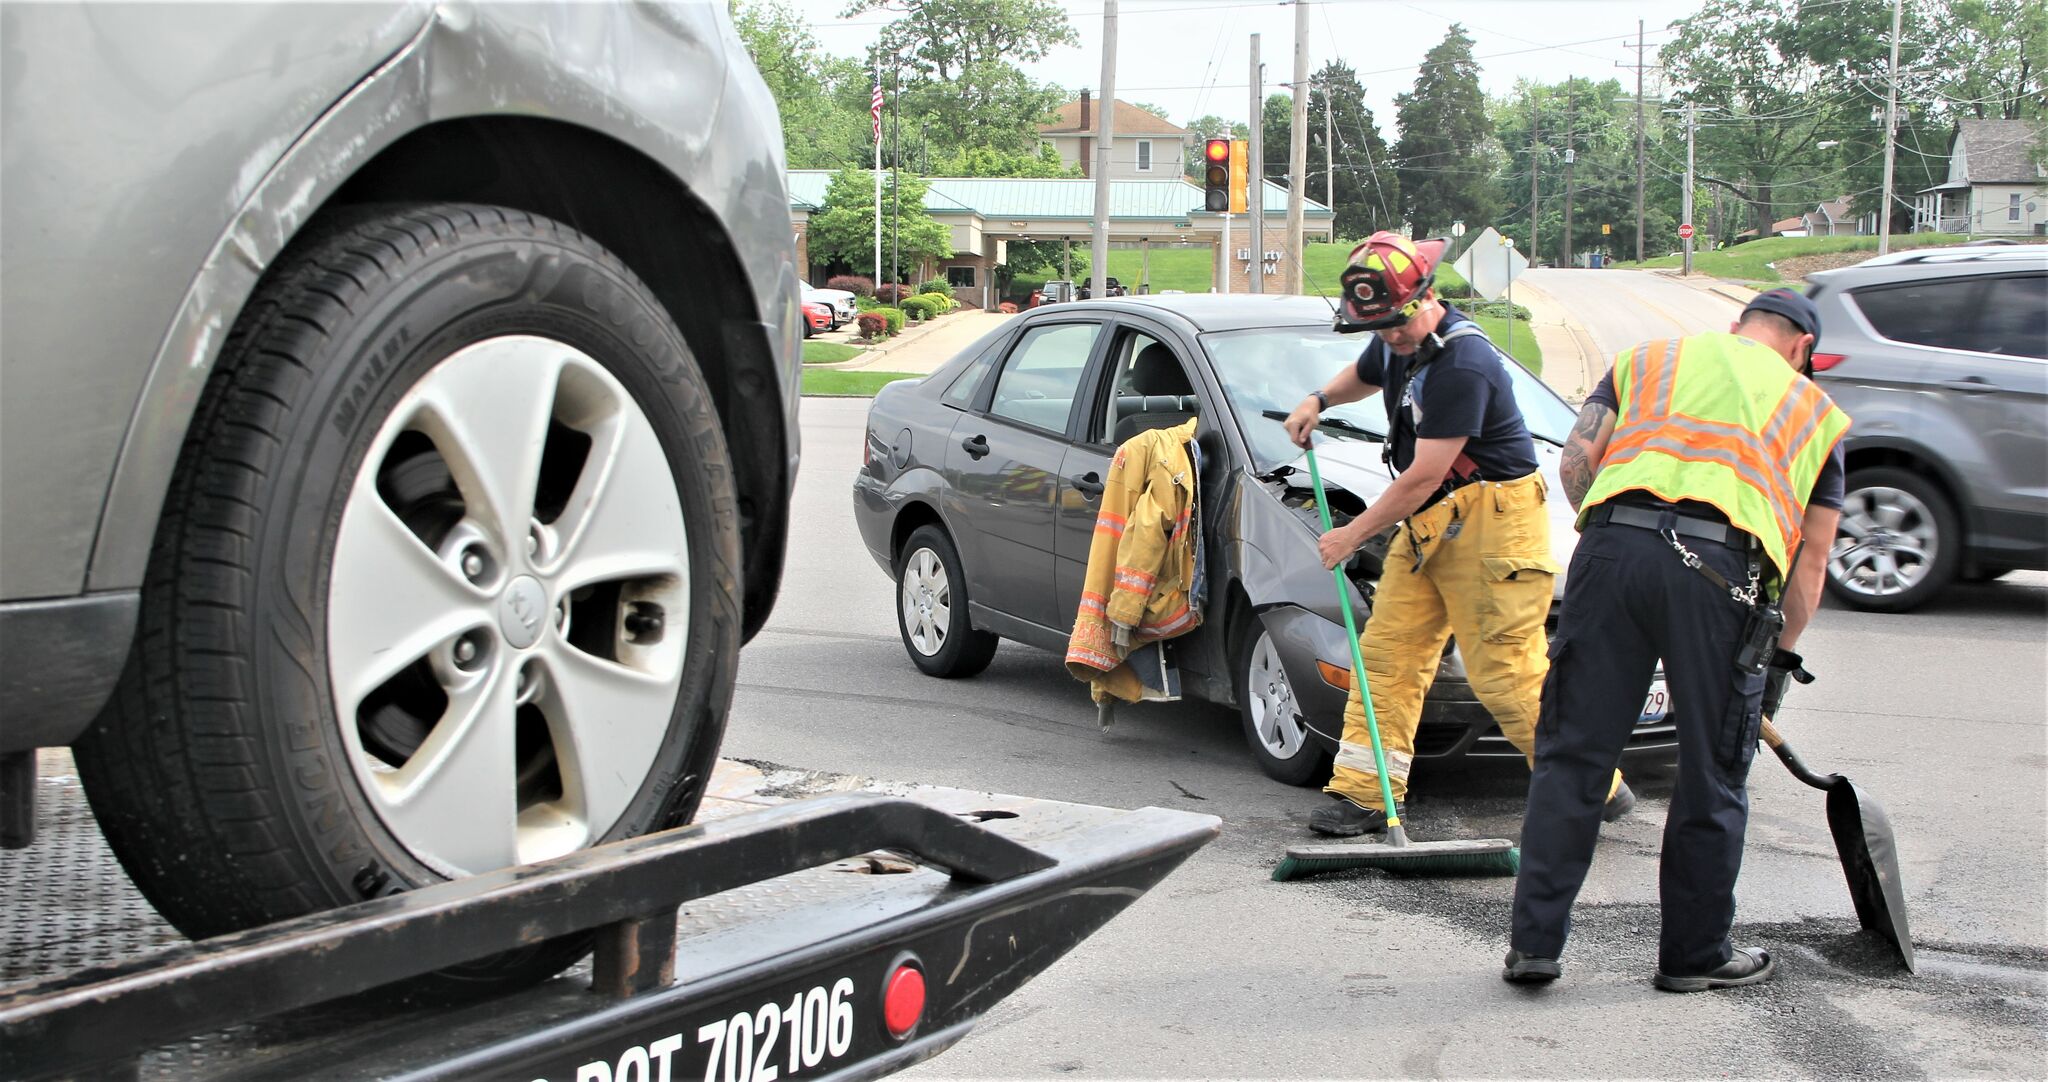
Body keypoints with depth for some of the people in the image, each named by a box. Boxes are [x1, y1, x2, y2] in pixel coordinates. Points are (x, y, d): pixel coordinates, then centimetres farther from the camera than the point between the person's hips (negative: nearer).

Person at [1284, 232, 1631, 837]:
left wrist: (1352, 535, -11)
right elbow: (1365, 374, 35)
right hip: (1430, 522, 9)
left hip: (1492, 520, -9)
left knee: (1506, 672, -9)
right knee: (1388, 651, 2)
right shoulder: (1400, 342, 8)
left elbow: (1424, 476, -21)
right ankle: (1363, 793, 5)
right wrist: (1318, 401, 14)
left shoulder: (1462, 365, -22)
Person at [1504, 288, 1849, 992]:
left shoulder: (1649, 358, 28)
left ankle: (1534, 942, 9)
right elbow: (1810, 558, 22)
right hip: (1722, 566, -1)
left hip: (1615, 545, 1)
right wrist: (1779, 659, 29)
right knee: (1713, 776, 13)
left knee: (1572, 754, 7)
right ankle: (1695, 954, 24)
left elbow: (1577, 458, 11)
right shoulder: (1816, 410, 27)